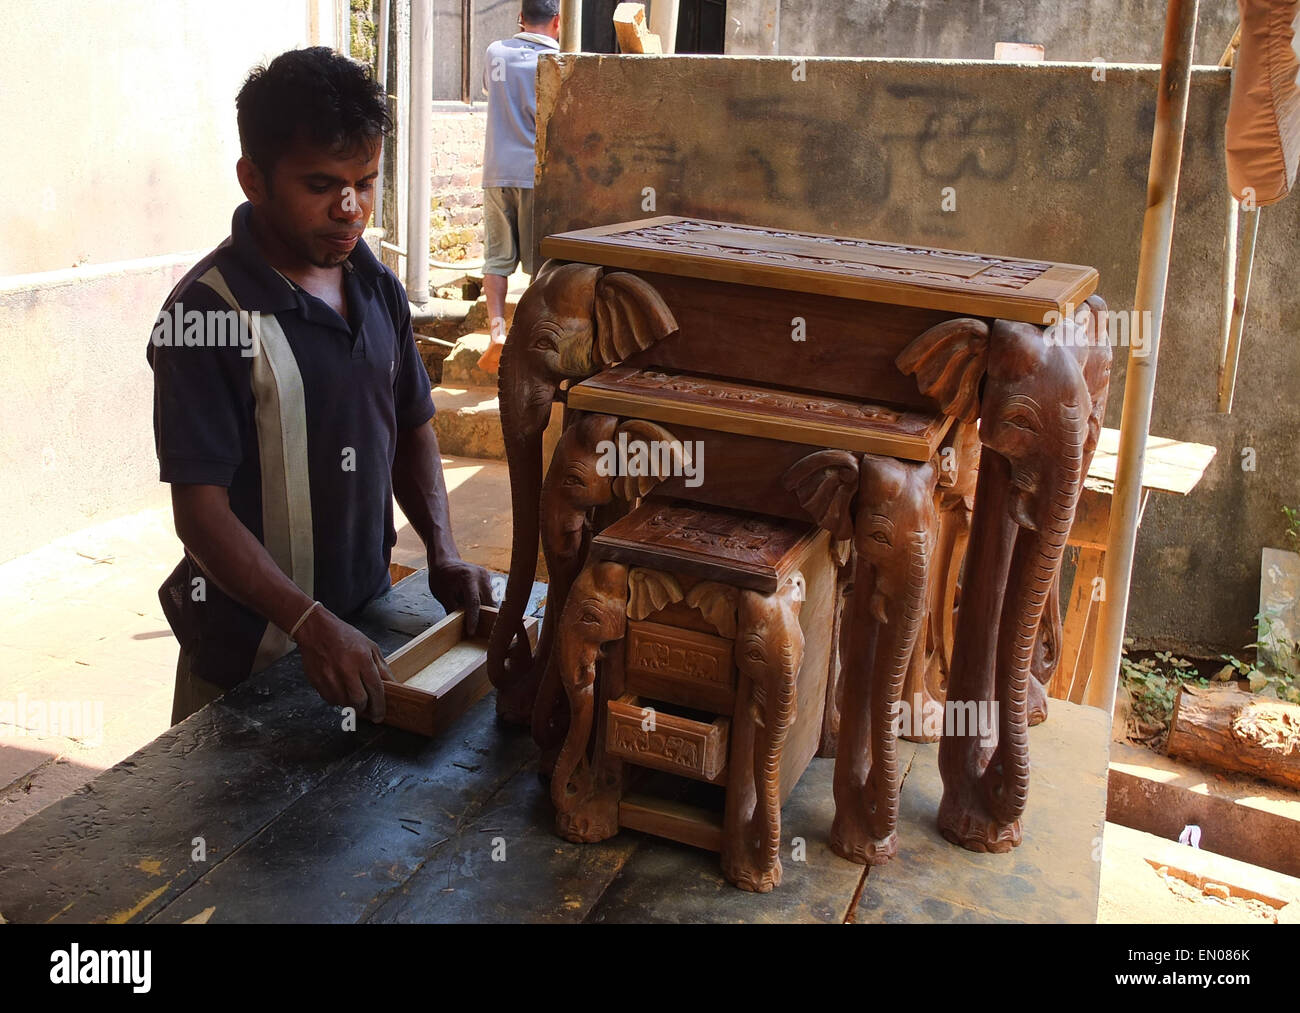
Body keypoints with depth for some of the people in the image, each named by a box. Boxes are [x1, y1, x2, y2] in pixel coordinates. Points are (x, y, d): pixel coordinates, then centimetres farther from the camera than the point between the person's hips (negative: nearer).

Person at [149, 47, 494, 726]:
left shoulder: (378, 289, 2)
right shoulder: (208, 312, -19)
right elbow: (200, 509, -21)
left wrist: (443, 556, -2)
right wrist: (313, 625, -30)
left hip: (367, 614, 6)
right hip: (250, 653, -6)